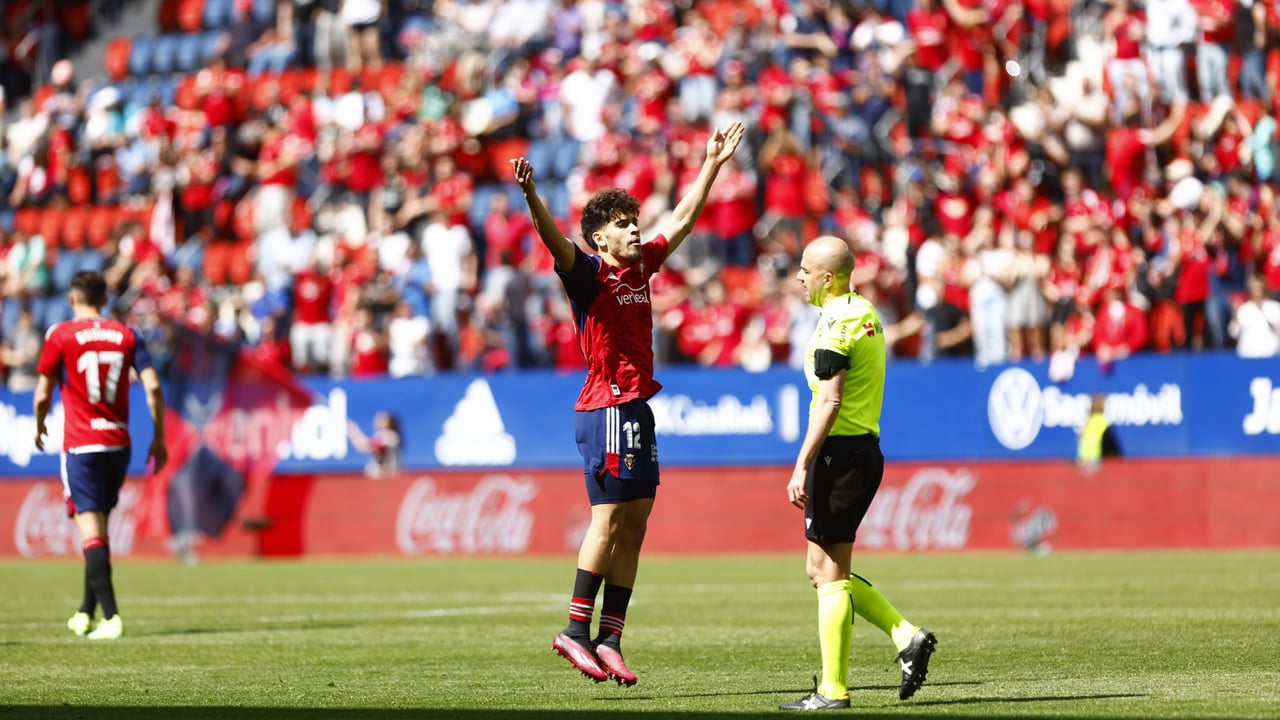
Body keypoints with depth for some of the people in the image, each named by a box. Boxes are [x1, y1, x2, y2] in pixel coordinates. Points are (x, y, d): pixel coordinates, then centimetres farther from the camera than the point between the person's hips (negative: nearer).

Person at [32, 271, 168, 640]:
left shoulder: (60, 335, -4)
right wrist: (159, 439, 6)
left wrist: (39, 426, 20)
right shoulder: (127, 334, 5)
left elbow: (43, 393, 0)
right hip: (118, 443, 4)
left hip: (80, 446, -4)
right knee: (98, 529, 18)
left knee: (91, 530, -8)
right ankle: (86, 612, 26)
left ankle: (110, 616, -21)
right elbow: (153, 387, -2)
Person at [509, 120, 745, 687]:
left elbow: (683, 219, 24)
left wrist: (712, 165, 27)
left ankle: (609, 639, 7)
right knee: (609, 517, -11)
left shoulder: (642, 267, 13)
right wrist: (531, 197, -43)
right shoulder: (588, 273, -7)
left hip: (637, 406, 8)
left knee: (634, 523, 5)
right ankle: (576, 630, -9)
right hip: (608, 406, -8)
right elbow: (554, 238, -26)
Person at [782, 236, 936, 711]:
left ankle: (833, 691, -2)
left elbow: (829, 402, -22)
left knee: (830, 574, -4)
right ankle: (906, 636, 7)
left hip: (840, 453, -9)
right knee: (822, 570, 15)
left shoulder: (835, 323, -15)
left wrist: (801, 467, -23)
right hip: (865, 448, 9)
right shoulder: (865, 313, 15)